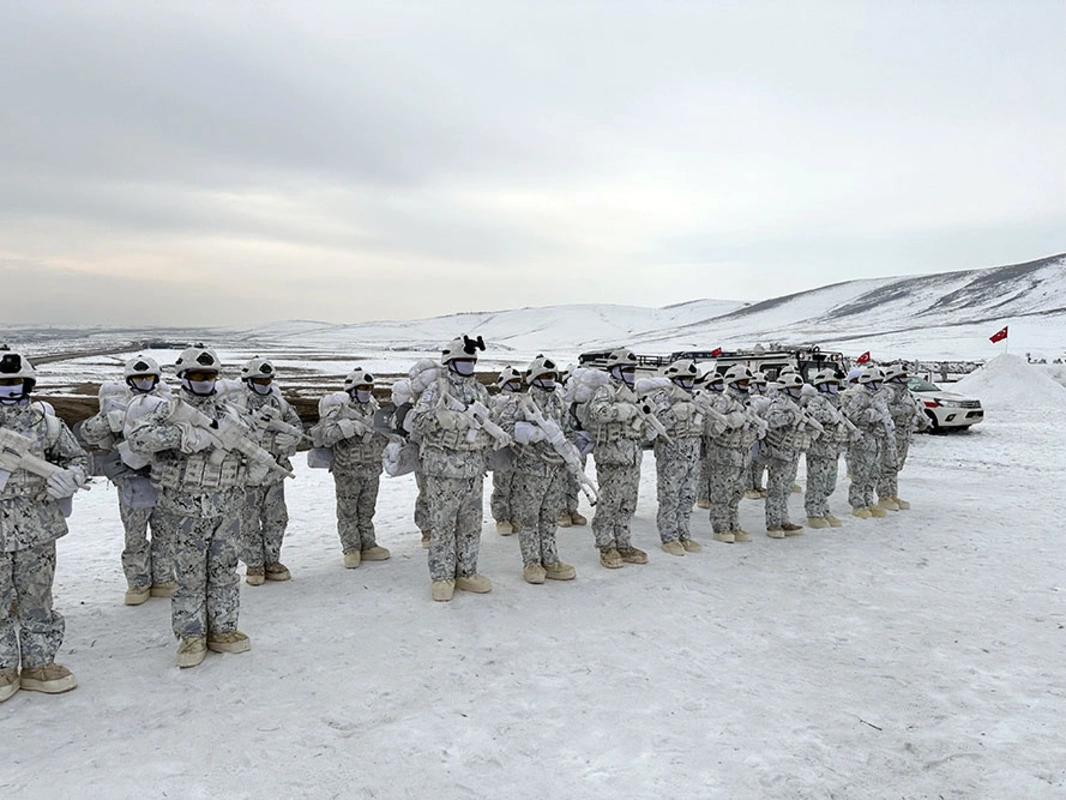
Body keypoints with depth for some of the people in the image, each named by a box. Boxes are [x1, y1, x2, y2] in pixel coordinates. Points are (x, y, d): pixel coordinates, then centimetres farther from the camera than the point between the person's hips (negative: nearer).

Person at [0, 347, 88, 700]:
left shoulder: (45, 423, 1)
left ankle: (39, 664, 26)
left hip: (37, 532, 1)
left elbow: (78, 458, 9)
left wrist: (69, 478, -13)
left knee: (37, 602, 12)